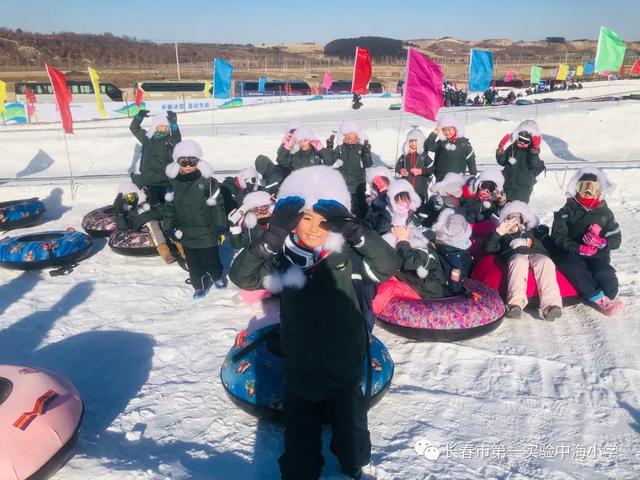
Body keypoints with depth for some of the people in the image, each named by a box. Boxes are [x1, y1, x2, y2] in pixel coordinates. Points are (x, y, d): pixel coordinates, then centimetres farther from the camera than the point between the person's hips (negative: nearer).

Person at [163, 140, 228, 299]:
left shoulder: (207, 181, -14)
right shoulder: (174, 183, -1)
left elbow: (217, 205, -10)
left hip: (206, 231, -3)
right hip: (186, 233, 4)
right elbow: (169, 206, 8)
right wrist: (168, 226, 6)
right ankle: (199, 285, 31)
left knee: (210, 258, 12)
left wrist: (221, 226, -9)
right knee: (193, 262, 13)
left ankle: (217, 276, 40)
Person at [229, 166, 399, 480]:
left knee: (351, 437, 25)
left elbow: (387, 265, -24)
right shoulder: (281, 259, -12)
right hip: (300, 371, 0)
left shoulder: (346, 255, -13)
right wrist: (272, 236, -37)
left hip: (345, 369, 1)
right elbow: (240, 276, -24)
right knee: (300, 448, 20)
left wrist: (353, 229, -36)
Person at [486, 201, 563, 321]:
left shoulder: (533, 231, 41)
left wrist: (532, 242, 5)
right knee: (519, 262, -39)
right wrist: (498, 232, 6)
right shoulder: (504, 236, 37)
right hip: (516, 254, -1)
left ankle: (551, 304, -53)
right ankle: (516, 304, -60)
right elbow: (490, 249, 19)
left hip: (538, 254, 1)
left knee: (546, 262, -36)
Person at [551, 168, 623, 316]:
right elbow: (558, 237, -2)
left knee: (606, 275, -28)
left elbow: (616, 239, 8)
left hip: (598, 255, 3)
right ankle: (599, 298, -41)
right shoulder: (567, 211, 7)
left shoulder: (605, 213, 13)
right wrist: (578, 248, -18)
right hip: (571, 253, -3)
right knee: (576, 269, -34)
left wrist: (601, 242, -16)